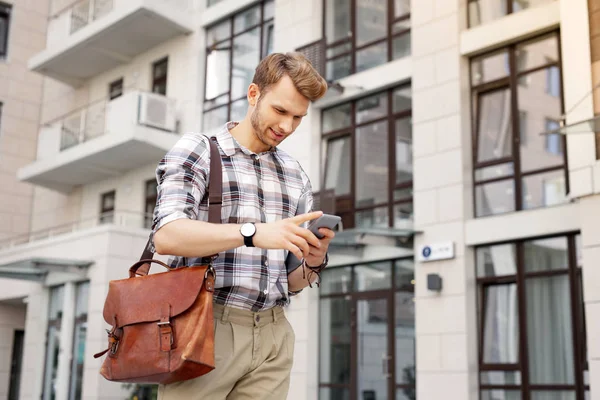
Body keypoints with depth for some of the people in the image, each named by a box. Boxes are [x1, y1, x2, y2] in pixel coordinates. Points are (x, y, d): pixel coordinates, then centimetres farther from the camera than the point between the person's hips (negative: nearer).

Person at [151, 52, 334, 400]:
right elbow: (167, 235, -16)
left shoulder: (296, 176, 15)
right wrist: (254, 233, -27)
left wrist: (313, 261, -7)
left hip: (273, 335, 4)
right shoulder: (196, 150, 2)